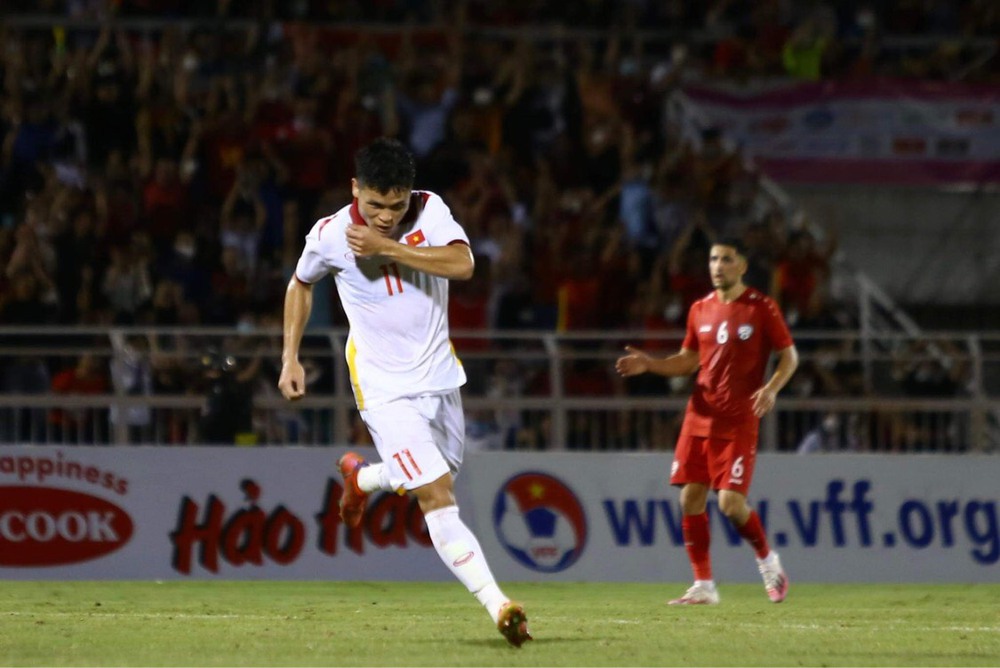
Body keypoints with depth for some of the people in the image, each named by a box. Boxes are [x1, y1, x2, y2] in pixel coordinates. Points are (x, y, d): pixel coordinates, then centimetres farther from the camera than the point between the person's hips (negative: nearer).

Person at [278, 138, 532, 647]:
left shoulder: (430, 210, -10)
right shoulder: (330, 235, -11)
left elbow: (462, 264, -28)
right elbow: (301, 284, 10)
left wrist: (388, 248, -31)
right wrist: (290, 358, 8)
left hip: (439, 376, 4)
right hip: (385, 389, -4)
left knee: (438, 479, 23)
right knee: (437, 497, -17)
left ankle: (360, 476, 52)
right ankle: (498, 606, -23)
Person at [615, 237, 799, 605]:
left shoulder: (761, 308, -5)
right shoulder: (700, 310, 10)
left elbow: (789, 356, -2)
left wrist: (771, 388, -19)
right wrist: (648, 364, 2)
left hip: (738, 422, -5)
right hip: (700, 417, 5)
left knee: (731, 502, -13)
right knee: (691, 498, -1)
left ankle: (768, 561, 15)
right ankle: (703, 586, 8)